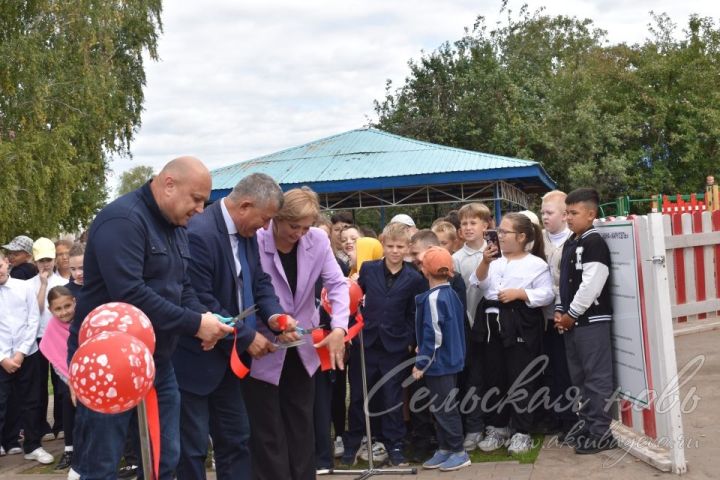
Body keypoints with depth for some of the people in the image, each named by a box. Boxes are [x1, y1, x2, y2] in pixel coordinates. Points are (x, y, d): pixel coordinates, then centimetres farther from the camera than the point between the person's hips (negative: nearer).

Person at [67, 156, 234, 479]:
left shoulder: (176, 226, 11)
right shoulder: (122, 219, -19)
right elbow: (129, 293, -29)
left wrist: (204, 317, -8)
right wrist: (195, 324, -24)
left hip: (157, 361, 9)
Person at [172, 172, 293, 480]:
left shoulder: (246, 233, 3)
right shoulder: (199, 233, -25)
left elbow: (259, 281, 10)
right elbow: (200, 303, -27)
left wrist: (273, 314, -10)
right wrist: (247, 337, -20)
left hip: (228, 357, 9)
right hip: (196, 359, -9)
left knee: (237, 439, 16)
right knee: (193, 447, 4)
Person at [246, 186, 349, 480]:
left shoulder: (318, 240, -6)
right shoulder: (255, 242, -18)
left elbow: (337, 284, -9)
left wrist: (339, 327, -23)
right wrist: (276, 326, -27)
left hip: (302, 348, 4)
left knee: (301, 425, 17)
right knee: (267, 431, 6)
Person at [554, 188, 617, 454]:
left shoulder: (594, 243, -12)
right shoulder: (569, 244, 14)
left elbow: (590, 285, -19)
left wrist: (571, 314, -13)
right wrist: (560, 311, 6)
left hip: (592, 320, -9)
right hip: (571, 321, 9)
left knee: (597, 377, -4)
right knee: (579, 378, 15)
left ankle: (601, 433, 3)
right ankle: (587, 425, 26)